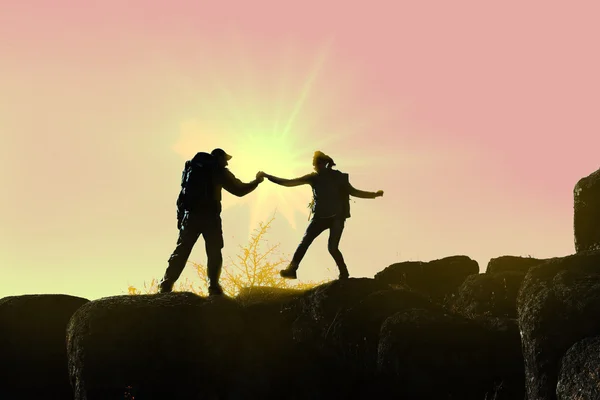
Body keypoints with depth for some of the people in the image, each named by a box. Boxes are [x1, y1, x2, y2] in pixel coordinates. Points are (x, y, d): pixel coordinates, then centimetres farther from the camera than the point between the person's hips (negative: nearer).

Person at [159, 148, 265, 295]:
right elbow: (239, 190, 7)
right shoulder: (217, 170, 4)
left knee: (182, 251, 3)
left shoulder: (192, 166, 18)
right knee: (214, 253, 5)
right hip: (209, 216, -4)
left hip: (190, 215, 4)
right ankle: (213, 287, -5)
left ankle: (166, 285, -5)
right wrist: (257, 181, 21)